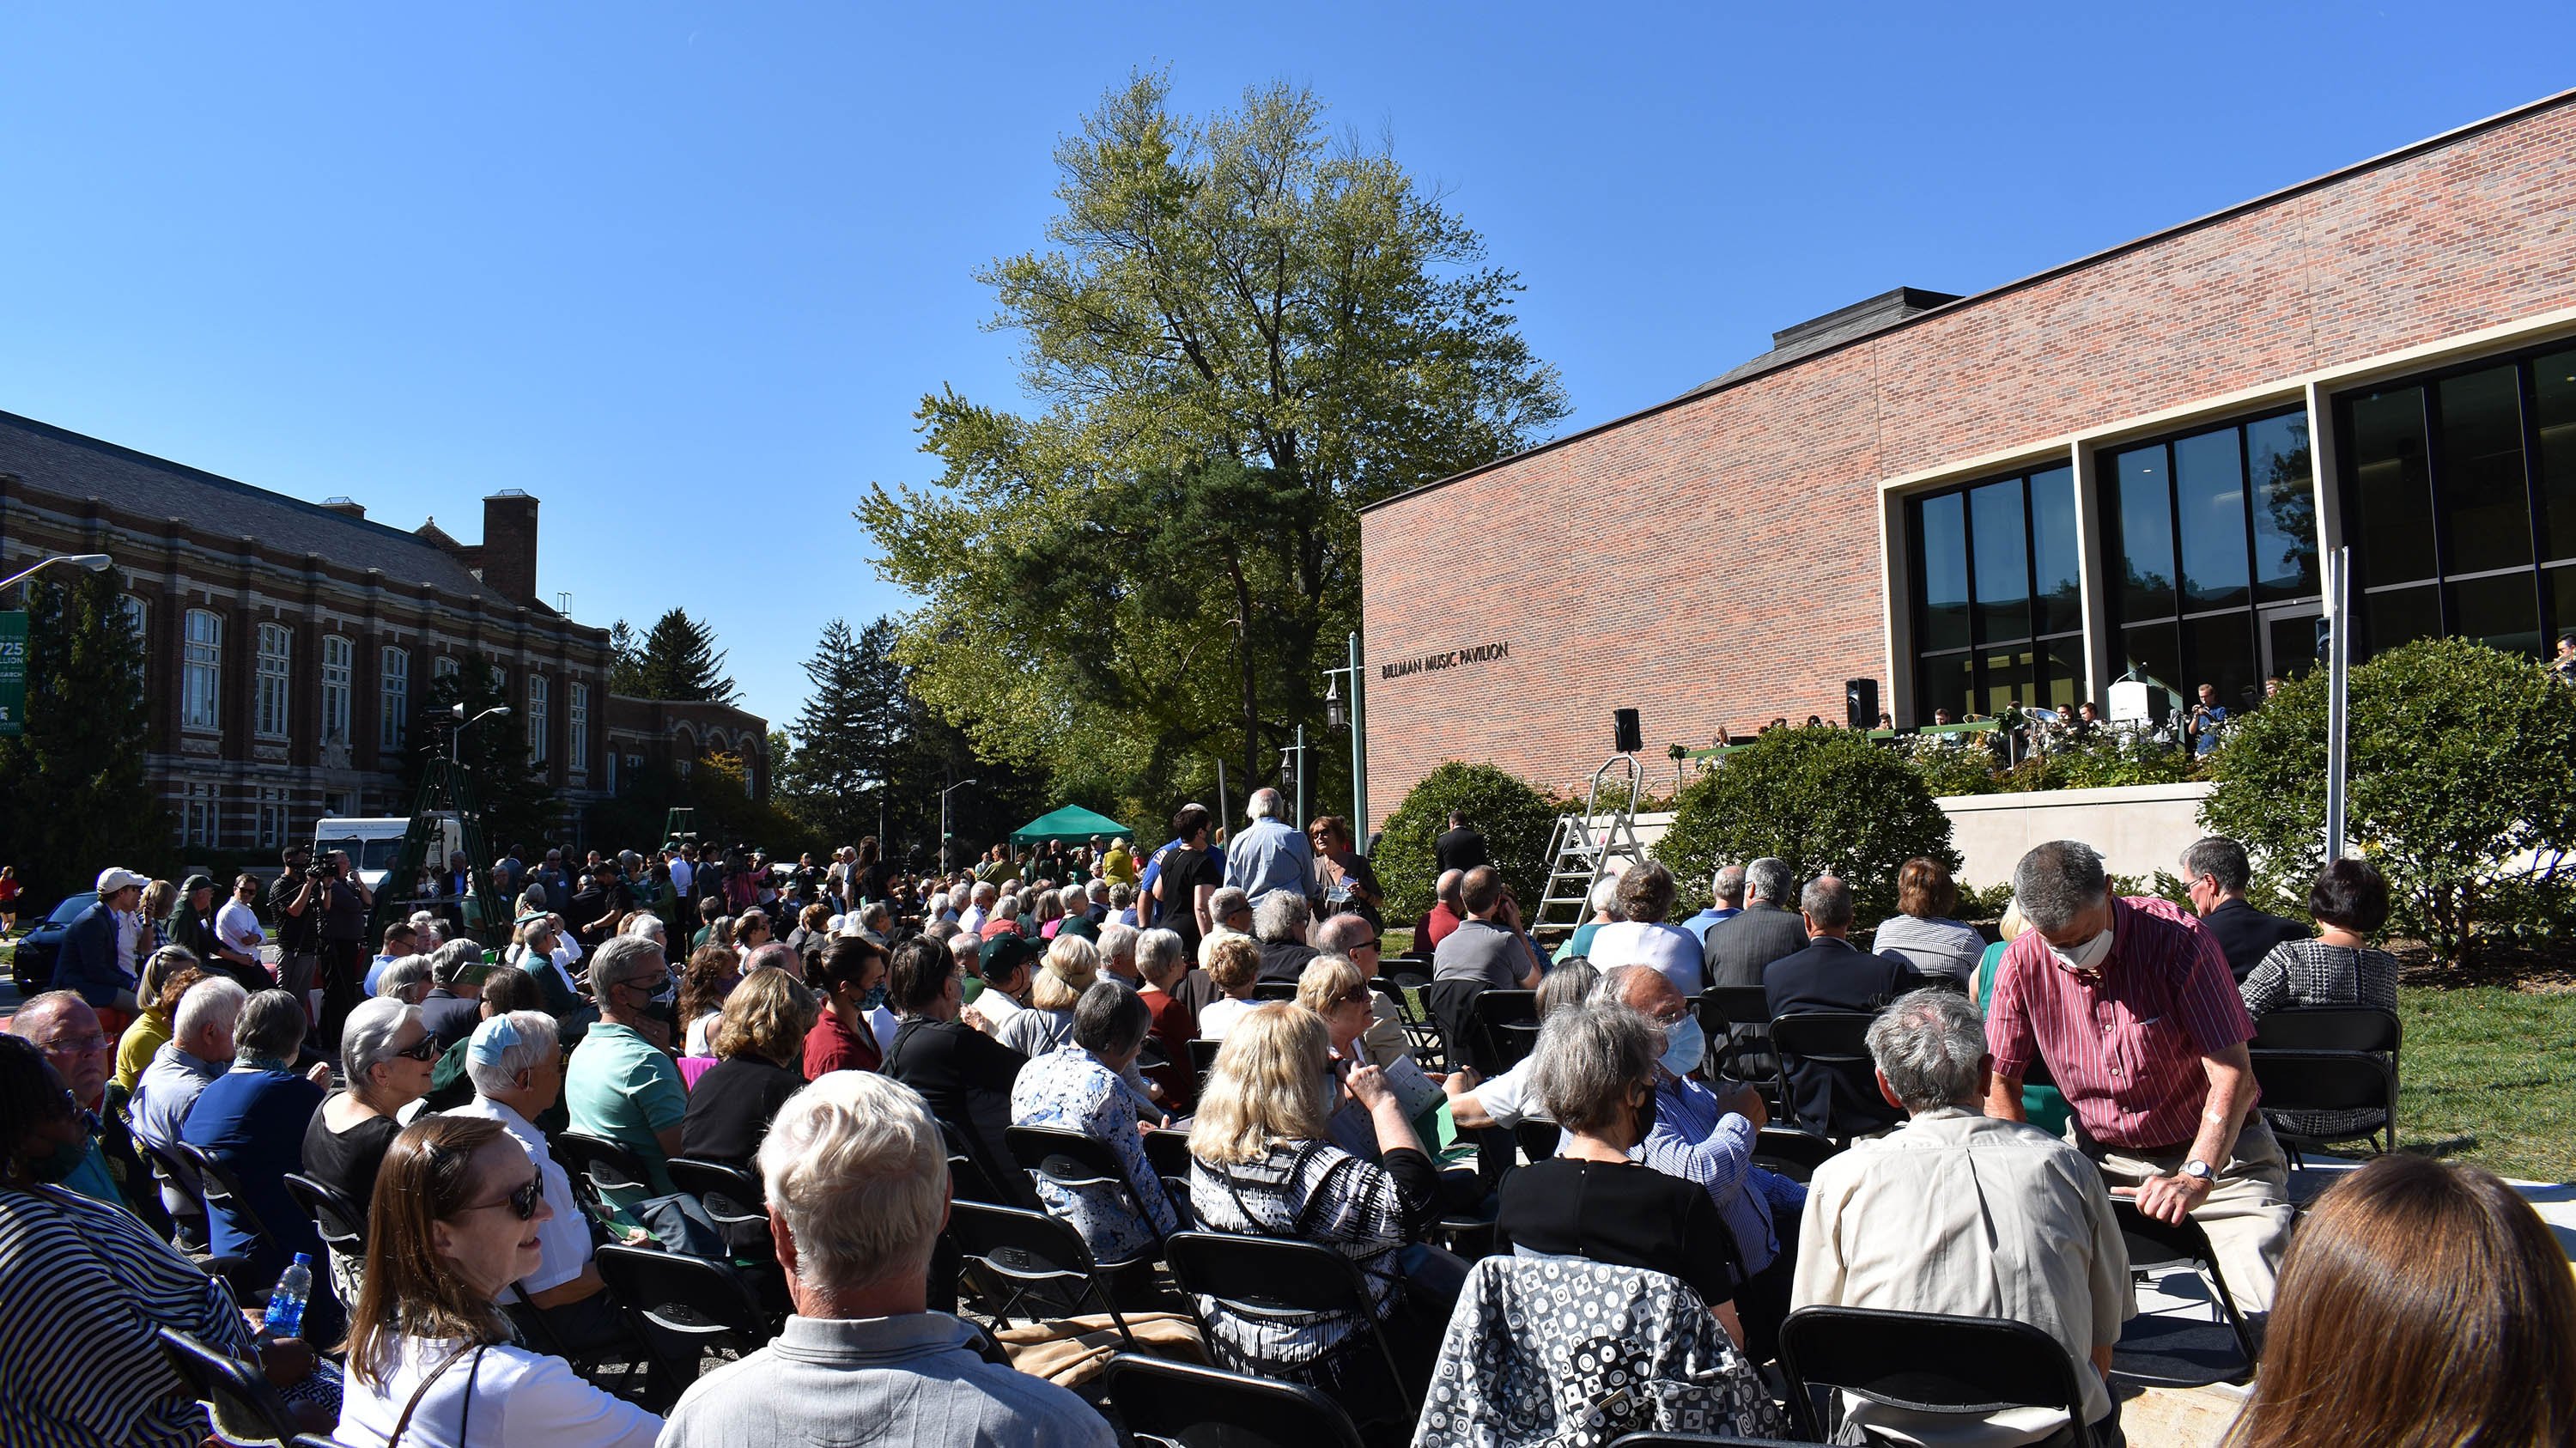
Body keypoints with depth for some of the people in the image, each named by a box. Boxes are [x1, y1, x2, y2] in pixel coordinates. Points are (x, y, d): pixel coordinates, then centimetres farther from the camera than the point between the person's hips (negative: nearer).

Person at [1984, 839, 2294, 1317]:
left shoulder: (2179, 938, -19)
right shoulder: (2023, 963, -9)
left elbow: (2234, 1076, -21)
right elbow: (2001, 1083, 1)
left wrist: (2195, 1176, -34)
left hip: (2214, 1152, -2)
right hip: (2103, 1159, 3)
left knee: (2270, 1317, -22)